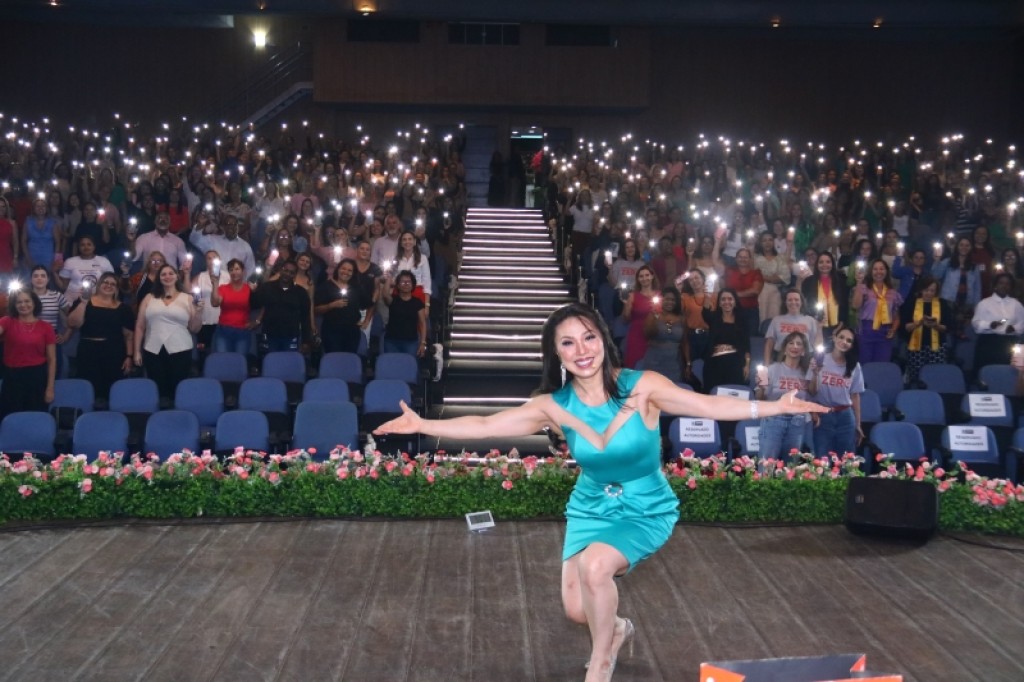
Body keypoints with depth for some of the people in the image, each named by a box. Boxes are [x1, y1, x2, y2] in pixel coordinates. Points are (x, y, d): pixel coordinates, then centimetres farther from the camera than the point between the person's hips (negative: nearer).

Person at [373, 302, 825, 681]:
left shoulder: (642, 387, -20)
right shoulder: (553, 406, -13)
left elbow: (710, 405, -23)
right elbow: (485, 426, -9)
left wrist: (775, 407, -33)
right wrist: (423, 425, -14)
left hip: (647, 510, -3)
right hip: (591, 507, 4)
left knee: (595, 566, -30)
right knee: (578, 610, -2)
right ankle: (617, 630, 37)